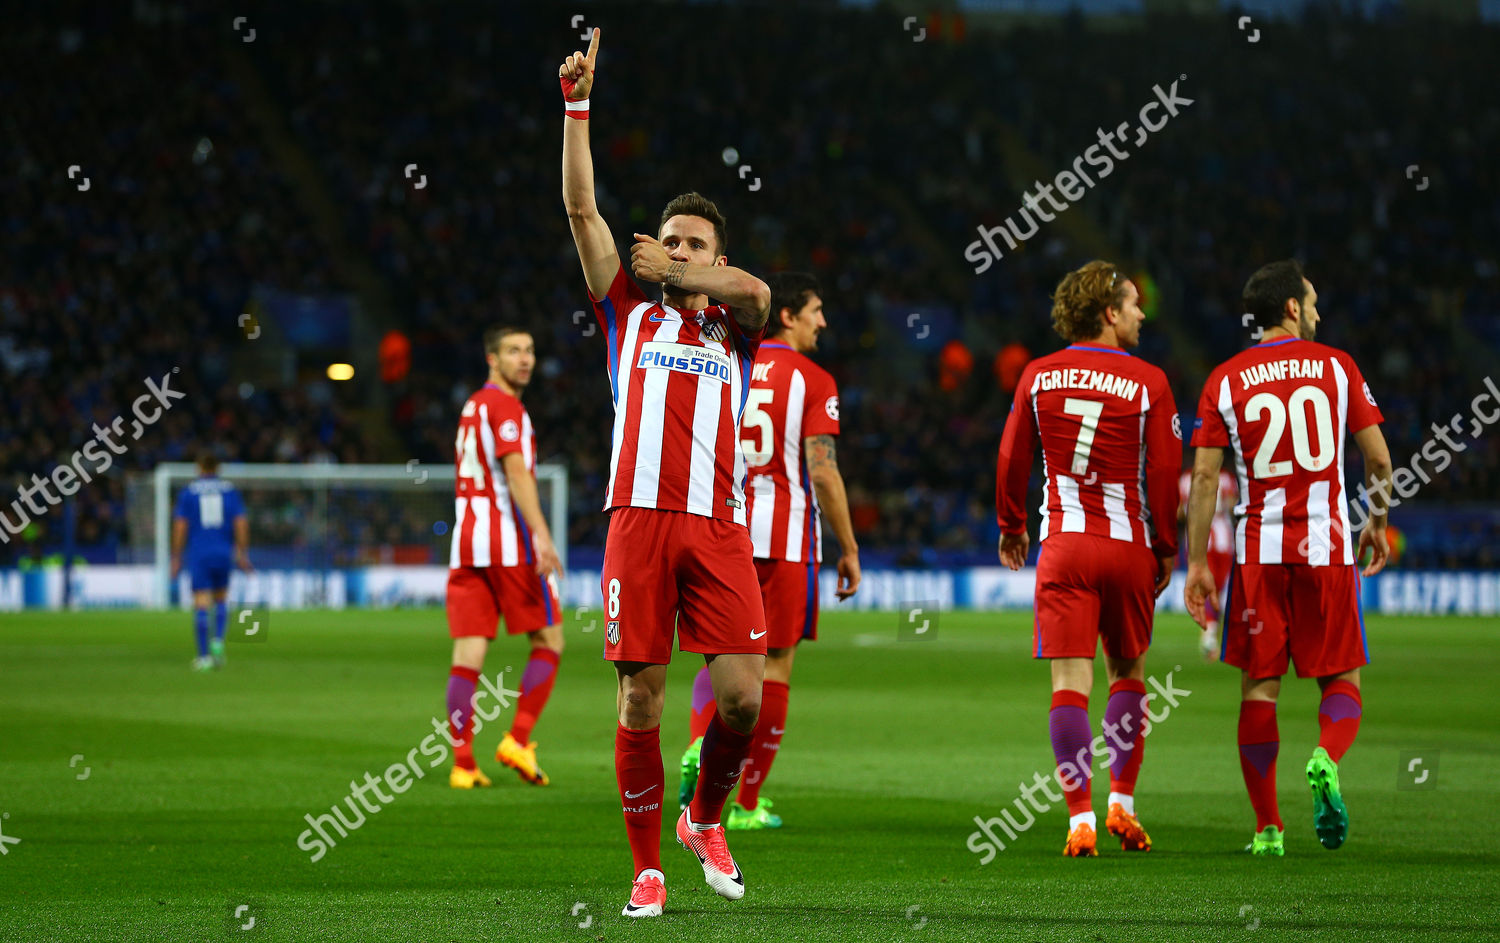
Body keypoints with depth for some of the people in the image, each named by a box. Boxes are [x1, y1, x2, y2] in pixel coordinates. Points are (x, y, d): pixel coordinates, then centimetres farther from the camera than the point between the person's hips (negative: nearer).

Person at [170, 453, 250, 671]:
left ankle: (204, 655, -8)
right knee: (221, 600, 19)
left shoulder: (188, 492, 2)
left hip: (198, 554, -2)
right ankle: (218, 641, -2)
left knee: (201, 604, -3)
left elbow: (180, 525, -3)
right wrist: (243, 553, 4)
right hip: (223, 553, 2)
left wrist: (176, 558, 1)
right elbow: (241, 522, 0)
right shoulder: (230, 490, 6)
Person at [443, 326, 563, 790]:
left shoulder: (471, 407, 20)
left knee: (467, 654, 0)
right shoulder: (505, 407, -7)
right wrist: (542, 535, -26)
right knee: (548, 642, 5)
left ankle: (463, 763, -7)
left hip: (466, 542, 8)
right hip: (510, 541, -7)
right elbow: (516, 472, -19)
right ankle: (519, 740, -4)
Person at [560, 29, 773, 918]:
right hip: (640, 518, 0)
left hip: (720, 526, 0)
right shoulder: (630, 315, 18)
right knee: (640, 699, -4)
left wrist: (680, 274, 8)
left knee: (742, 694, -9)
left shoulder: (733, 332, 18)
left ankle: (706, 818, 18)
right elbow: (583, 210, 11)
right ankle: (647, 867, 5)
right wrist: (577, 106, 5)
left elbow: (756, 292, -6)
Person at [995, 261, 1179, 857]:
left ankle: (1081, 819, -9)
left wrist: (1011, 528, 23)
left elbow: (1012, 460, 8)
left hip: (1063, 545, 1)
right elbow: (1164, 476, -4)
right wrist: (1166, 548, 8)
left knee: (1069, 681, -3)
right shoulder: (1148, 384, -5)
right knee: (1128, 671, 17)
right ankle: (1122, 801, 13)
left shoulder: (1038, 376, 3)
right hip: (1129, 545, -1)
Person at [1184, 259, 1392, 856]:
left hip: (1259, 550, 1)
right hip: (1328, 547, 0)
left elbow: (1205, 477, -1)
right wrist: (1377, 524, 21)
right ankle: (1326, 759, -23)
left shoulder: (1224, 380, 3)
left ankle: (1267, 827, 3)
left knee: (1259, 688, 6)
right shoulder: (1337, 367, 3)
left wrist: (1197, 564, 3)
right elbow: (1379, 459, 4)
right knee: (1341, 680, 9)